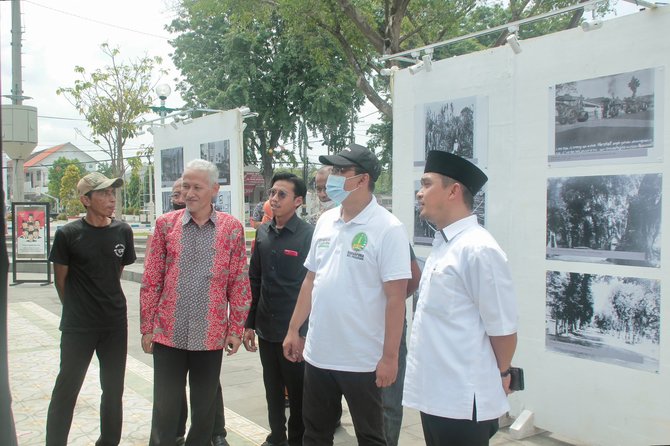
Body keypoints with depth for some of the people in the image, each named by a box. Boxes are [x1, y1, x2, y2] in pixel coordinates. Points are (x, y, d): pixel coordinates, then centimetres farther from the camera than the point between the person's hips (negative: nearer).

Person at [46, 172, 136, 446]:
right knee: (67, 387, 4)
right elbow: (61, 279, 0)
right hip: (78, 326, -3)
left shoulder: (122, 231, -1)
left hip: (115, 323, 3)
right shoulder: (68, 234, -10)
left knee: (113, 388, 12)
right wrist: (76, 309, 8)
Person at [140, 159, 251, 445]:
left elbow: (239, 284, 2)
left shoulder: (232, 228, 0)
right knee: (165, 409, 7)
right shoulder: (165, 223, 2)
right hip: (168, 334, 0)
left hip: (211, 335, 0)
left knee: (204, 409, 13)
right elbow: (151, 281, 3)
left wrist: (236, 330, 0)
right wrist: (147, 328, 1)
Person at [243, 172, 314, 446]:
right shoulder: (263, 233, 5)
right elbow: (254, 280, 10)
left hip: (296, 330, -5)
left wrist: (304, 331, -10)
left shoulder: (309, 235, -11)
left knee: (298, 390, 10)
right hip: (266, 328, 5)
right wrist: (249, 323, 9)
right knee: (272, 388, 17)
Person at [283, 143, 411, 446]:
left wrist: (389, 356, -16)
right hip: (317, 353, 6)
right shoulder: (325, 221, 6)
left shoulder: (388, 229, -14)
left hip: (361, 360, -6)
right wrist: (294, 330, 13)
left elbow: (395, 298, -15)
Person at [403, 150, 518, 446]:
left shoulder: (478, 249, -19)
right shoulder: (442, 244, 9)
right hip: (433, 393, 8)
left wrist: (501, 373, 0)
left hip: (462, 400, -8)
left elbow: (503, 327, -15)